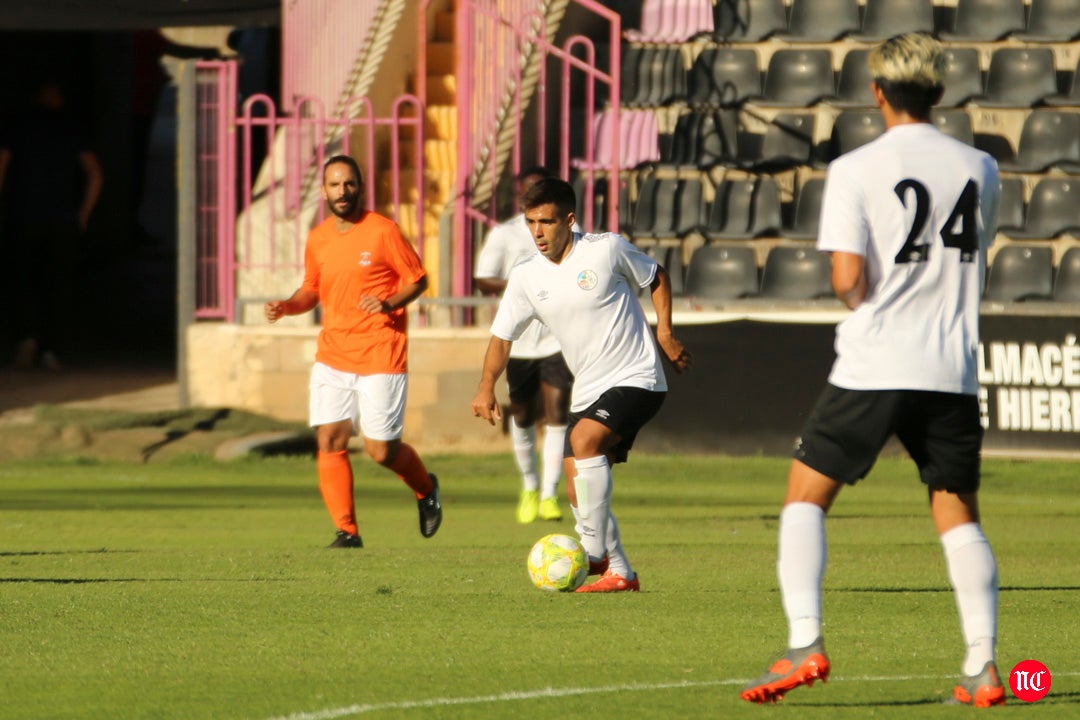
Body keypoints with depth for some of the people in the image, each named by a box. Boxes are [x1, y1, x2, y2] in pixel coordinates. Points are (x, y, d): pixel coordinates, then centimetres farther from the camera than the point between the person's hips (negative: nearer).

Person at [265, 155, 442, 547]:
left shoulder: (383, 232, -7)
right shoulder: (317, 239, 8)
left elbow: (418, 279, -1)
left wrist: (390, 303, -19)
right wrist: (286, 306, 1)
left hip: (380, 356, -5)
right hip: (332, 355, 5)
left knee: (381, 450, -3)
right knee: (329, 441, -7)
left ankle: (426, 489, 28)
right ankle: (347, 531, 1)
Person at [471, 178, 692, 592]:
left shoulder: (608, 250, -9)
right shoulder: (526, 277, 2)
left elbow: (656, 278, 8)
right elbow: (502, 336, 6)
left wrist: (665, 334, -2)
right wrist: (487, 386, -11)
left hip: (636, 379, -6)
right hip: (587, 392, 6)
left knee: (584, 439, -29)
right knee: (578, 491, 0)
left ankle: (595, 551, -24)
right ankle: (620, 574, 15)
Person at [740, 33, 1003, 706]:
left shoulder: (856, 170, -7)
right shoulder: (979, 169, 6)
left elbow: (849, 280, -11)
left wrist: (867, 310, 9)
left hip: (872, 368, -3)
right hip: (953, 369, 3)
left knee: (805, 497, 8)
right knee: (958, 513, 11)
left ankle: (805, 644, -7)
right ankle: (982, 668, -1)